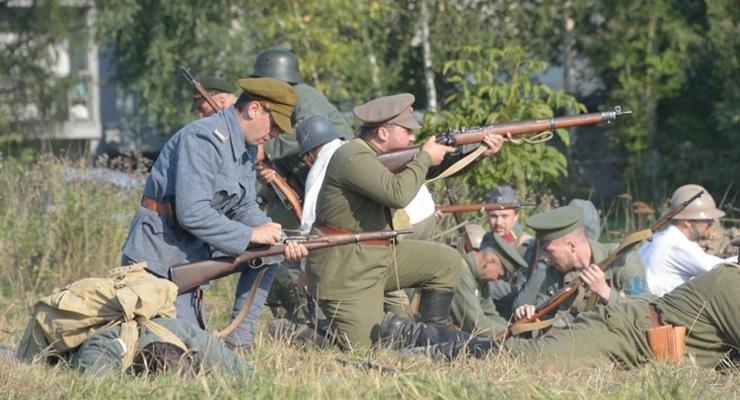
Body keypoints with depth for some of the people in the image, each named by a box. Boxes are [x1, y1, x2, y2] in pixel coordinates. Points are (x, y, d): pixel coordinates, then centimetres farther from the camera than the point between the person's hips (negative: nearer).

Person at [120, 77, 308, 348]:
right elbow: (192, 213, -30)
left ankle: (240, 339, 6)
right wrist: (251, 234, -24)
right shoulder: (203, 139, -23)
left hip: (196, 249, 9)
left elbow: (244, 208, 10)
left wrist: (282, 242, -8)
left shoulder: (247, 148, 7)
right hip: (160, 252, -9)